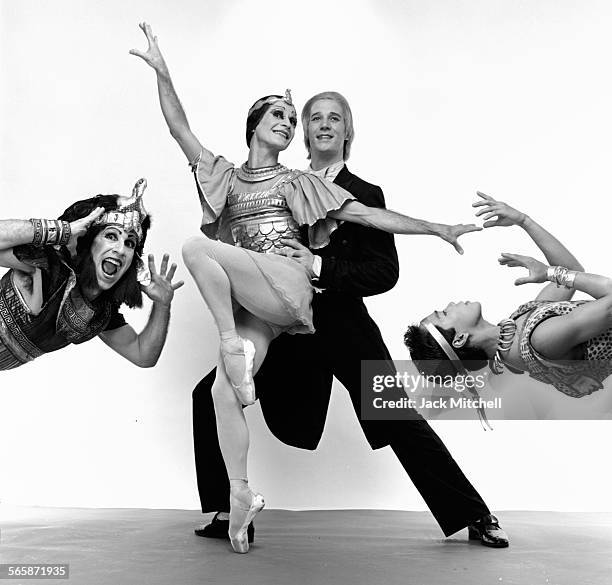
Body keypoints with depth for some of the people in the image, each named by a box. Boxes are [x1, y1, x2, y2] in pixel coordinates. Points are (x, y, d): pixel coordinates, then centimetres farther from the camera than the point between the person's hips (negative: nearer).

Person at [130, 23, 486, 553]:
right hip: (248, 304, 3)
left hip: (287, 288, -3)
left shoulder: (297, 182, 16)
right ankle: (240, 496, -4)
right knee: (223, 391, -14)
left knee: (197, 247, -22)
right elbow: (181, 130, 13)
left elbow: (366, 214, 10)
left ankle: (233, 343, -14)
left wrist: (437, 228, 3)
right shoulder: (225, 176, 22)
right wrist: (162, 73, 2)